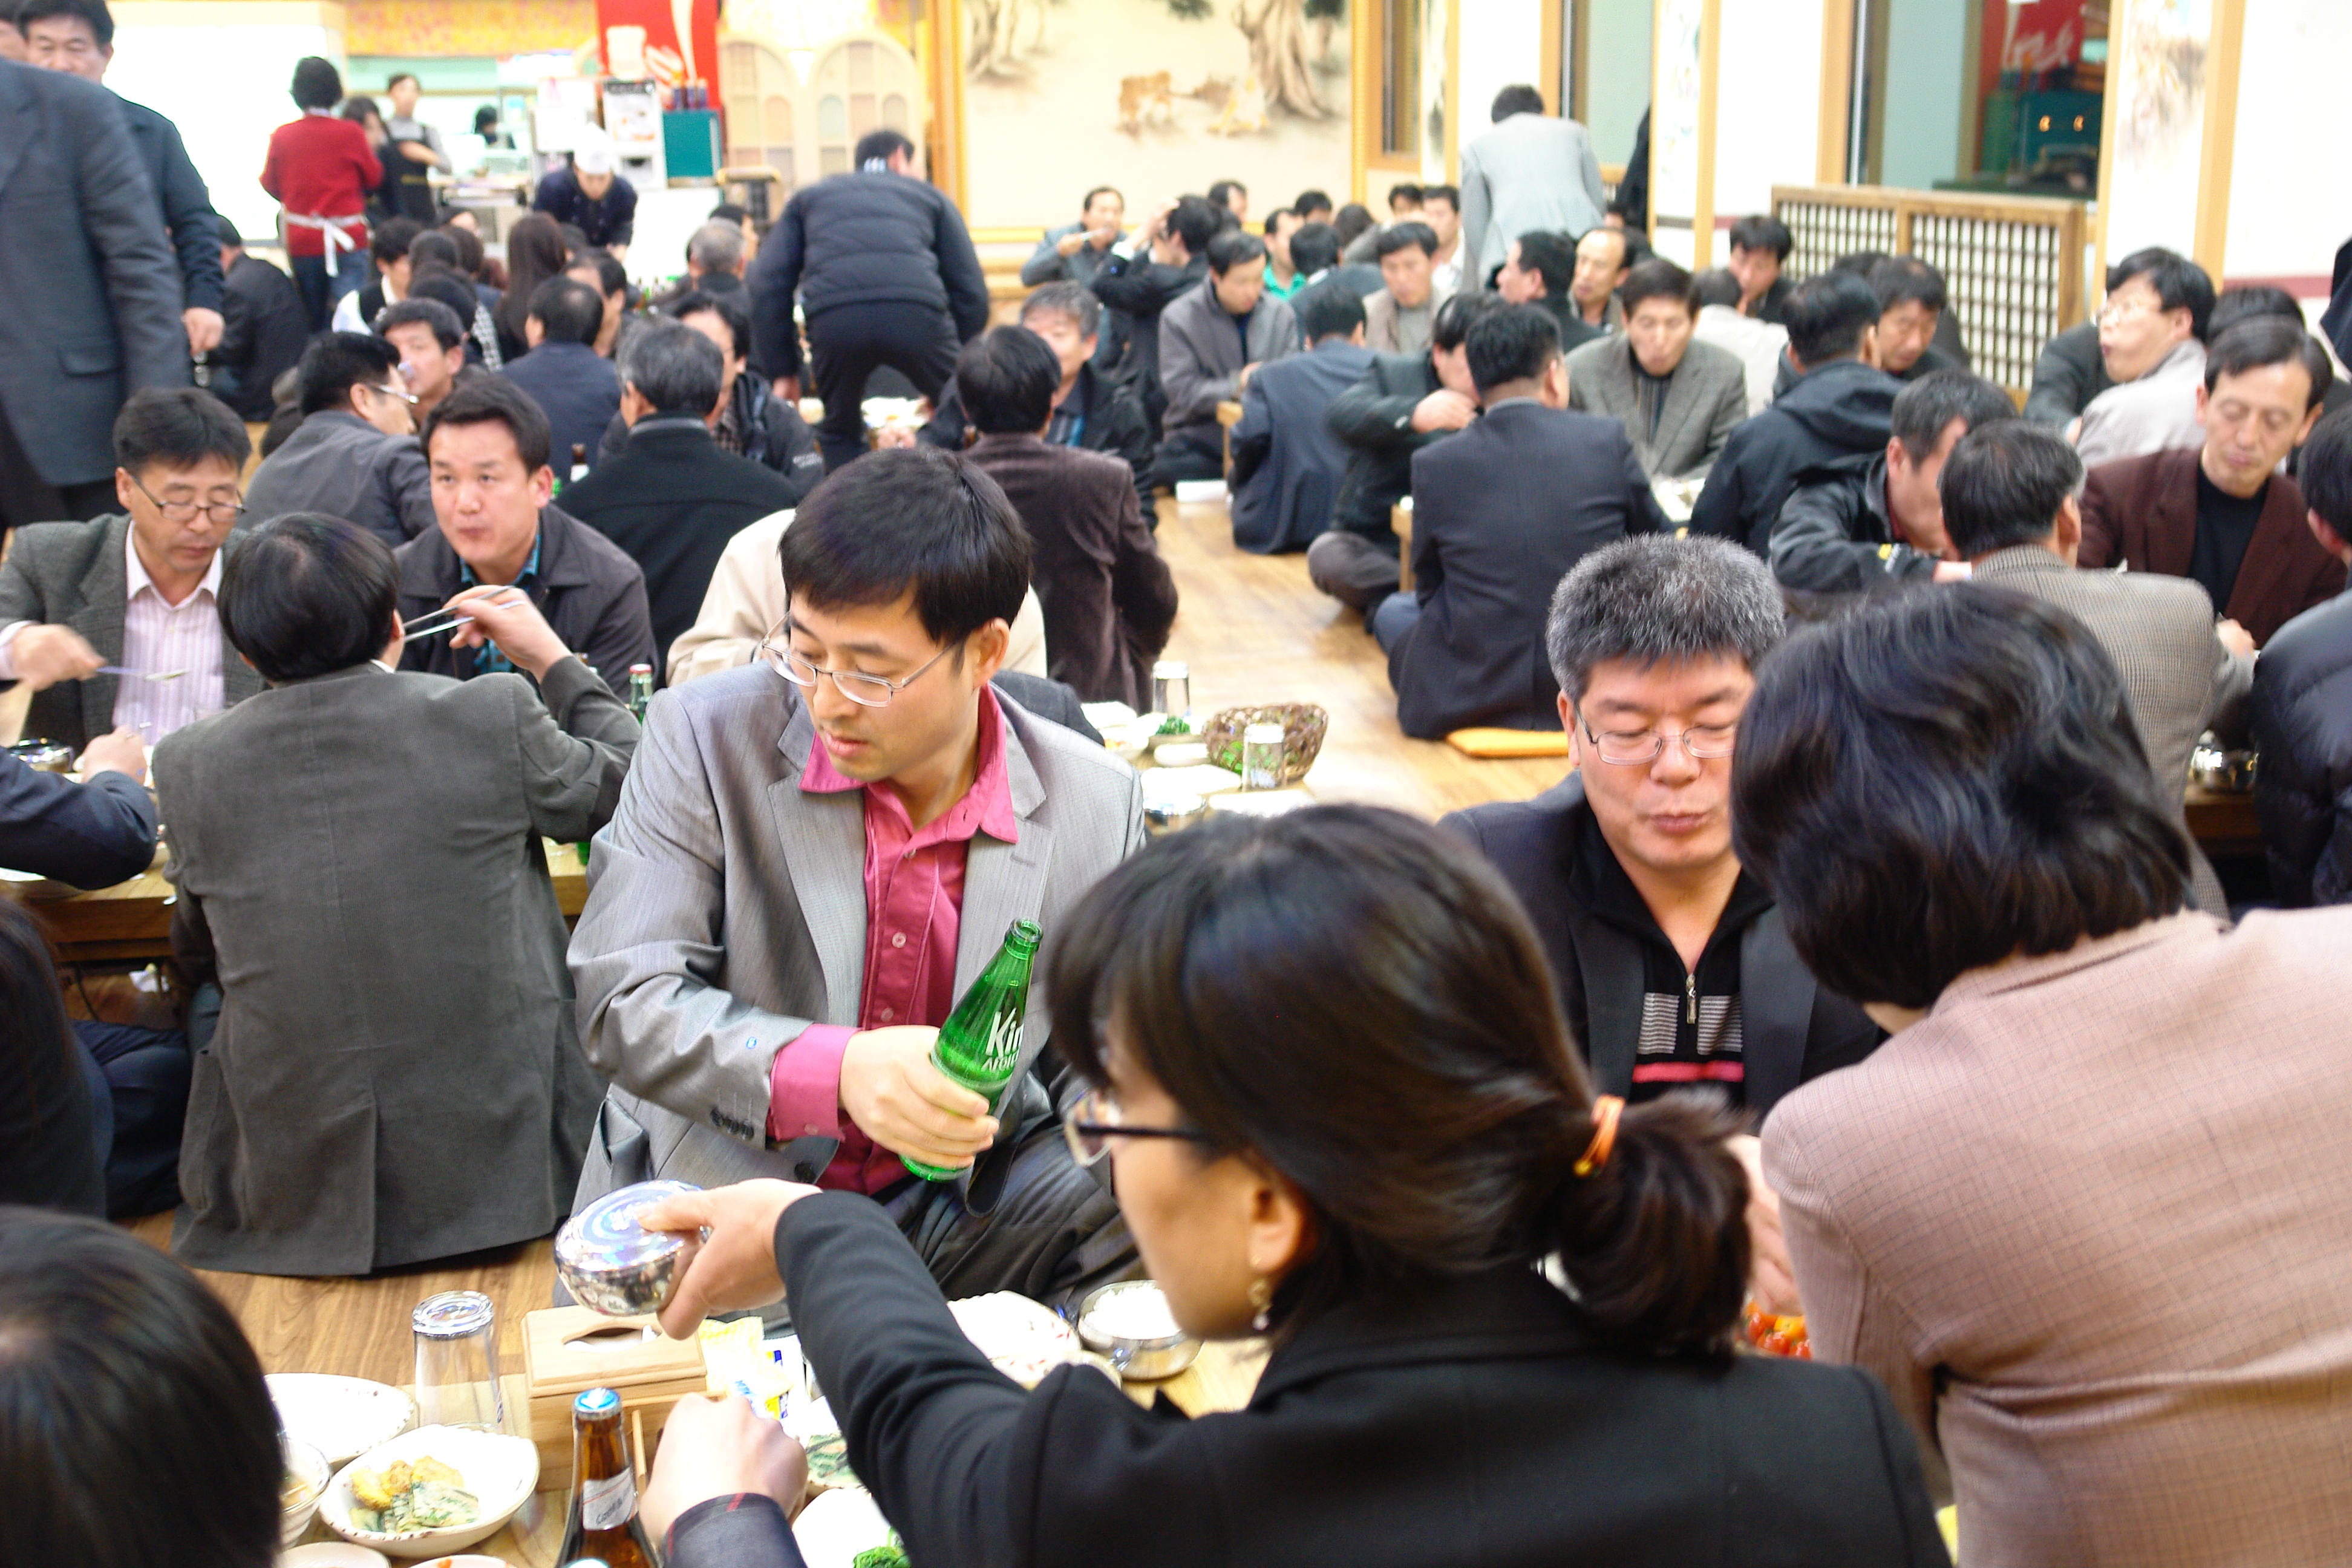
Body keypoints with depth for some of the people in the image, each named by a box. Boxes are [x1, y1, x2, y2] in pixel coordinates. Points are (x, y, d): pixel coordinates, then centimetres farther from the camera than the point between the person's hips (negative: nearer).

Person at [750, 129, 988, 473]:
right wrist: (961, 367, 28)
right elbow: (970, 290, 22)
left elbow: (768, 285, 20)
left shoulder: (808, 197, 33)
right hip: (916, 313, -1)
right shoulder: (929, 196, 31)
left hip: (833, 319, 1)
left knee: (841, 434, 24)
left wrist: (783, 371, 21)